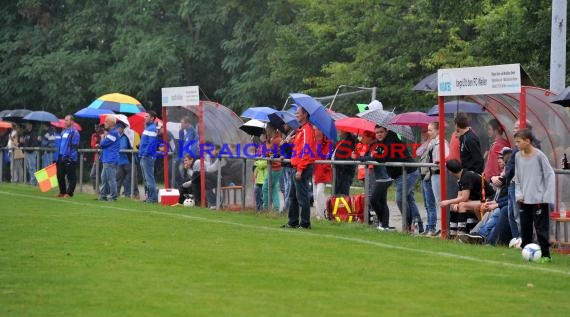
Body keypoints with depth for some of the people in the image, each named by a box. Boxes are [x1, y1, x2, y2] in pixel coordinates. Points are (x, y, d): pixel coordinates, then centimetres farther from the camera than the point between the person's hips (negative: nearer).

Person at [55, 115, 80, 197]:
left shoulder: (74, 132, -9)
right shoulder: (64, 131, 18)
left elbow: (74, 146, -14)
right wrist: (58, 155, 21)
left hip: (69, 158, -9)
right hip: (61, 157, 9)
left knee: (71, 177, -3)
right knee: (60, 175, 11)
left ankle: (69, 193, 0)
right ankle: (62, 192, 21)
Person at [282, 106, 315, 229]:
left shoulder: (307, 129, -13)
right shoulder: (301, 129, 18)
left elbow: (306, 150, -20)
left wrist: (300, 169, -22)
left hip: (303, 169, -11)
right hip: (298, 168, 11)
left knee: (302, 196, -8)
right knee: (293, 196, 14)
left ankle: (305, 223, -5)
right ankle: (293, 222, 20)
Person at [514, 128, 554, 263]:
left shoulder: (539, 155, -9)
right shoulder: (518, 156, 6)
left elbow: (550, 175, -6)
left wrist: (546, 197, -11)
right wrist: (519, 194, 2)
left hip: (539, 200, -5)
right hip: (524, 200, 5)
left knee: (541, 228, -4)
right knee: (525, 228, 8)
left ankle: (545, 255, 2)